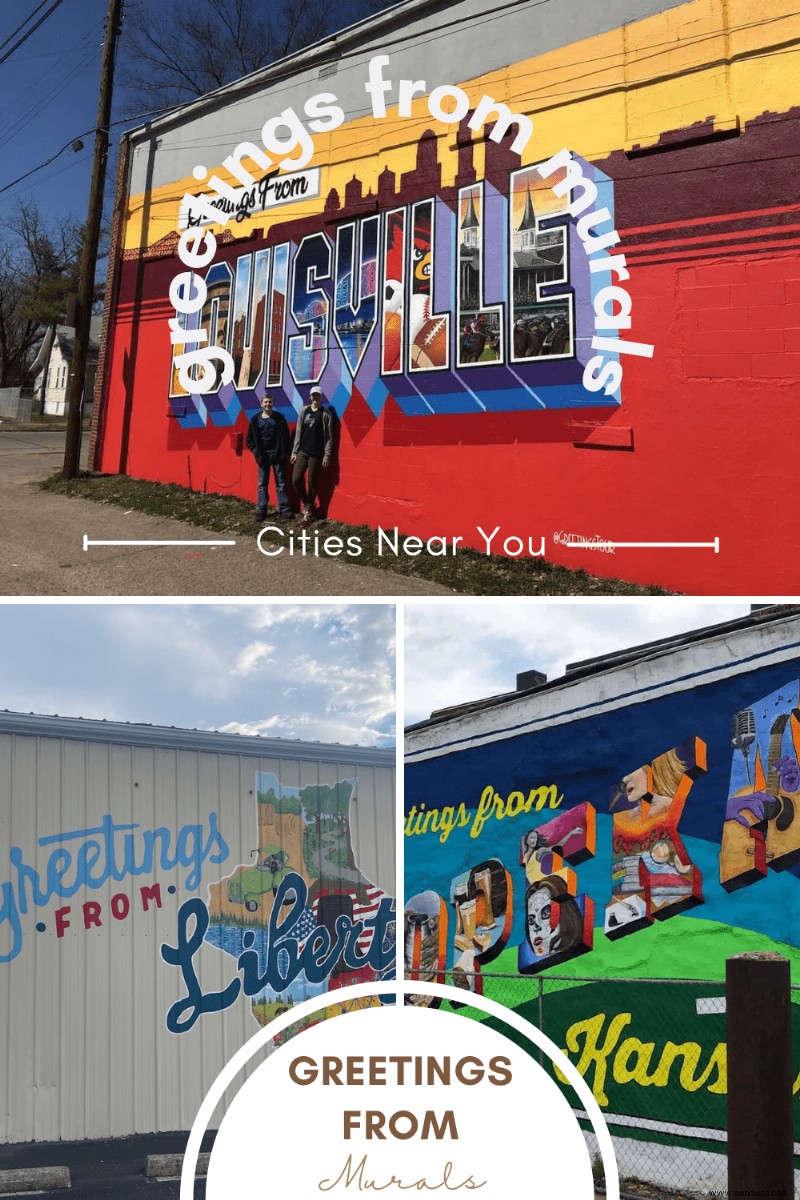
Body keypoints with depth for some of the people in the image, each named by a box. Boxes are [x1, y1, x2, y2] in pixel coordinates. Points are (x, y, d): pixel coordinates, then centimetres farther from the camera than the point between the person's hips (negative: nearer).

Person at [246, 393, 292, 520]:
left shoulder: (279, 418, -1)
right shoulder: (256, 419, 3)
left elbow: (285, 437, -2)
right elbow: (250, 438, 6)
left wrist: (283, 453, -9)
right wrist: (256, 452, -5)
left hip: (276, 454, -1)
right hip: (263, 455, 1)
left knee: (280, 482, 2)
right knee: (262, 484, 5)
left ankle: (284, 509, 4)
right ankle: (262, 510, 7)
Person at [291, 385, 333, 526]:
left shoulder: (325, 414, -2)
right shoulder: (304, 411, 8)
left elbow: (329, 437, -3)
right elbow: (298, 432, 10)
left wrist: (327, 455, -9)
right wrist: (294, 451, 5)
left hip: (316, 454, -3)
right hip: (302, 452, 3)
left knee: (311, 482, 0)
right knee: (296, 479, -4)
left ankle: (308, 512, 10)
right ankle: (306, 503, 19)